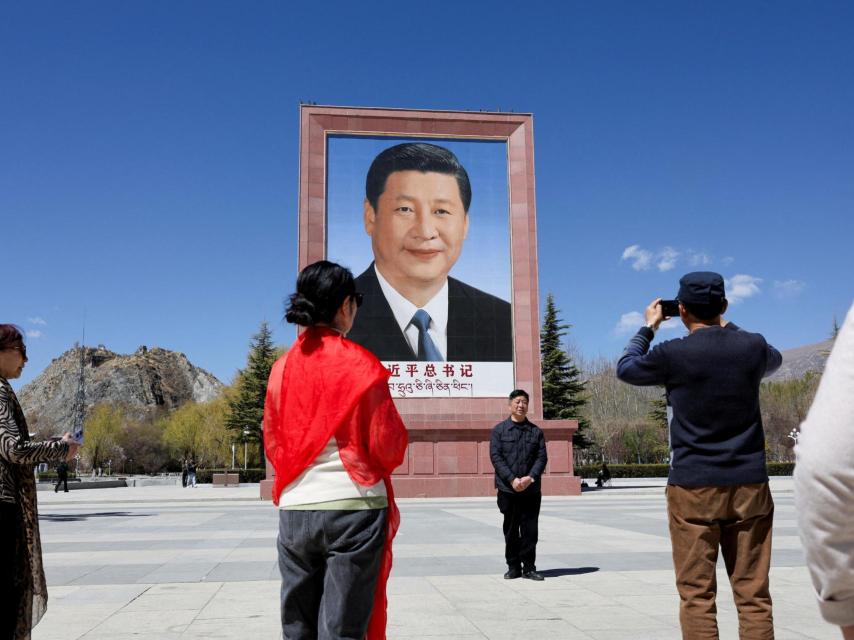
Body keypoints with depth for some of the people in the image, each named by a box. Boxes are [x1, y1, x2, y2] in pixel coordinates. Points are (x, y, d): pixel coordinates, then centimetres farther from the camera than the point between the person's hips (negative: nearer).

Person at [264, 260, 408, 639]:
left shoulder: (282, 368, 5)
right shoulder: (362, 365, -8)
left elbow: (273, 446, 11)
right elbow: (388, 448, -7)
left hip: (294, 511, 4)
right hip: (353, 508, -4)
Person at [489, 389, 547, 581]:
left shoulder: (536, 431, 9)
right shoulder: (499, 430, 4)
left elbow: (542, 457, 2)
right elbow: (496, 457, -5)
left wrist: (530, 478, -14)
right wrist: (512, 479, -15)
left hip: (531, 490, 1)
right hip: (507, 490, -1)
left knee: (530, 530, 3)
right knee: (511, 531, 6)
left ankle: (529, 567, 13)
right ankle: (513, 567, 16)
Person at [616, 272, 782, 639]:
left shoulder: (673, 354, -8)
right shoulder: (753, 346, 1)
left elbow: (626, 369, 12)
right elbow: (774, 360, 27)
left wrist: (648, 327, 23)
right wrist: (727, 327, 30)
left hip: (693, 487, -3)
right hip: (749, 484, 3)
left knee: (697, 595, 2)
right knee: (753, 594, 6)